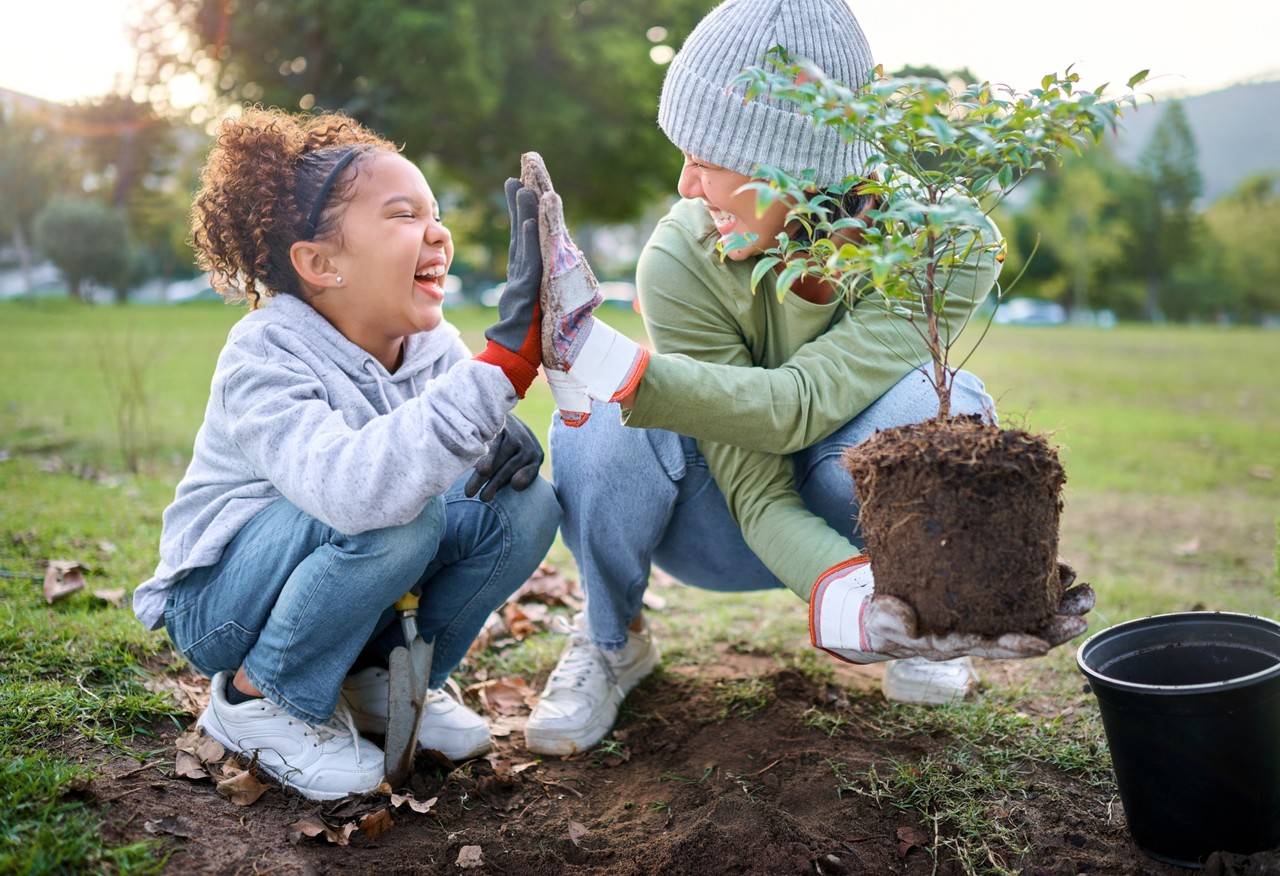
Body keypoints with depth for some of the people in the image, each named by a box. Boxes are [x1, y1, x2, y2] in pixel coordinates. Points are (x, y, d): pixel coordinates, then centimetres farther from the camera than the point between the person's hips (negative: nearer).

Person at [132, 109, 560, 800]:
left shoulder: (431, 344, -6)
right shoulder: (263, 361, -27)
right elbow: (352, 487, -47)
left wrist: (509, 443, -26)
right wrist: (505, 357, -54)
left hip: (340, 580, 6)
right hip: (223, 600, -6)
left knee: (524, 499, -13)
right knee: (396, 510, -34)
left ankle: (381, 683, 6)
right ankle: (256, 696, -9)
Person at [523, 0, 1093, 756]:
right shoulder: (680, 262, -28)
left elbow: (797, 406, -38)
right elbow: (757, 493, -30)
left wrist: (602, 359, -49)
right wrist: (852, 603, -50)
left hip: (855, 512, 1)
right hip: (730, 528, 0)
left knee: (939, 409, -34)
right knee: (603, 429, -33)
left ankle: (925, 614, -1)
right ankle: (612, 640, -2)